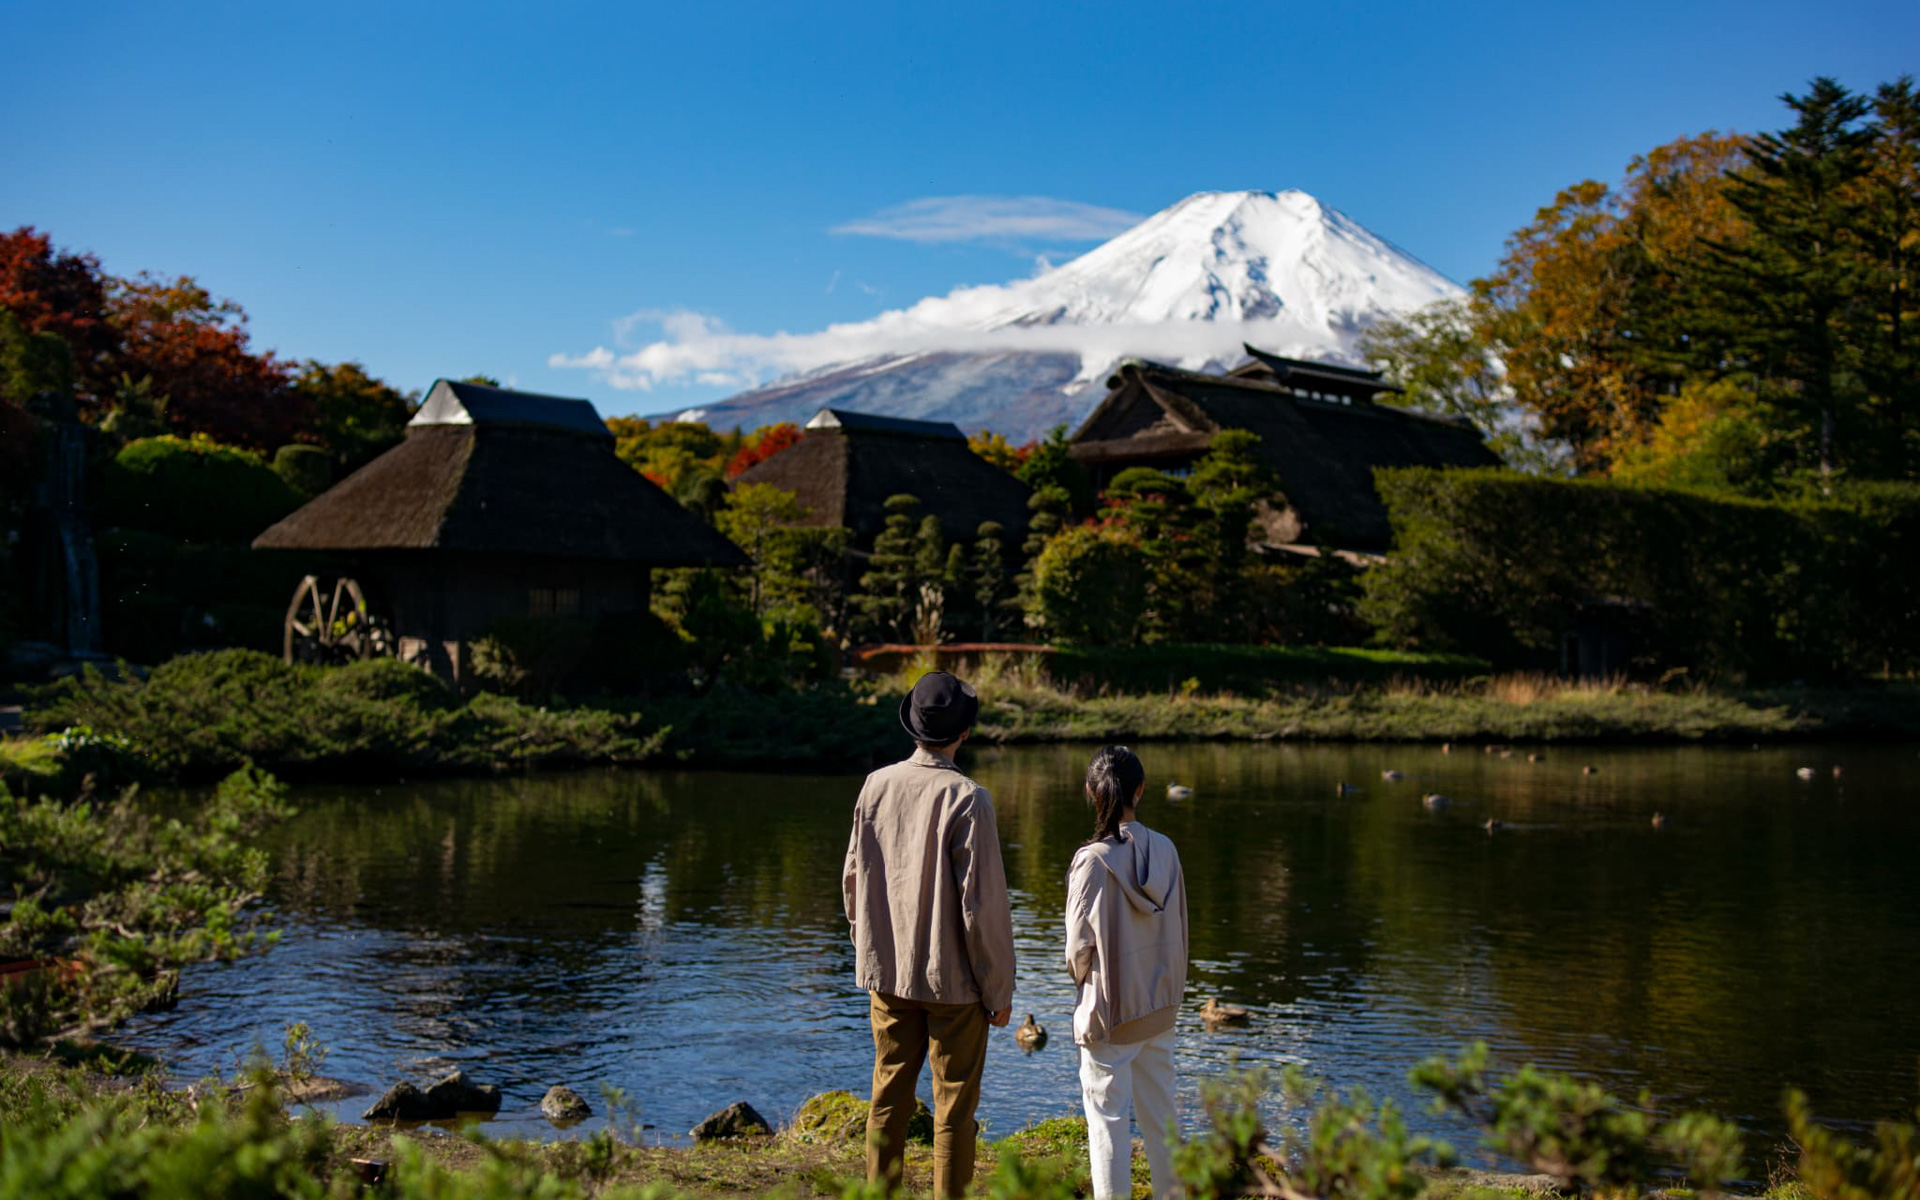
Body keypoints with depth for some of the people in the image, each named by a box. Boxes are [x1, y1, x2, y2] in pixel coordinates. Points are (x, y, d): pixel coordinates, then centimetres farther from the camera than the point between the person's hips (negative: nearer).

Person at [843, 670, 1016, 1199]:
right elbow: (982, 902, -16)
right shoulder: (966, 799, -18)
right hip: (953, 977, -5)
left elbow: (854, 879, 7)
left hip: (887, 973, 5)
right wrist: (1000, 989, -6)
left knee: (889, 1095, 14)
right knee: (954, 1104, 6)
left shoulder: (876, 786, -2)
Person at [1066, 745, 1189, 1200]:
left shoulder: (1093, 860, -19)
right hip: (1160, 1008, 6)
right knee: (1160, 1116, 18)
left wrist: (1081, 975, 7)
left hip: (1110, 1011, -5)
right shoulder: (1165, 850, -4)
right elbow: (1179, 928, 5)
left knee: (1108, 1119, 4)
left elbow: (1080, 945, -14)